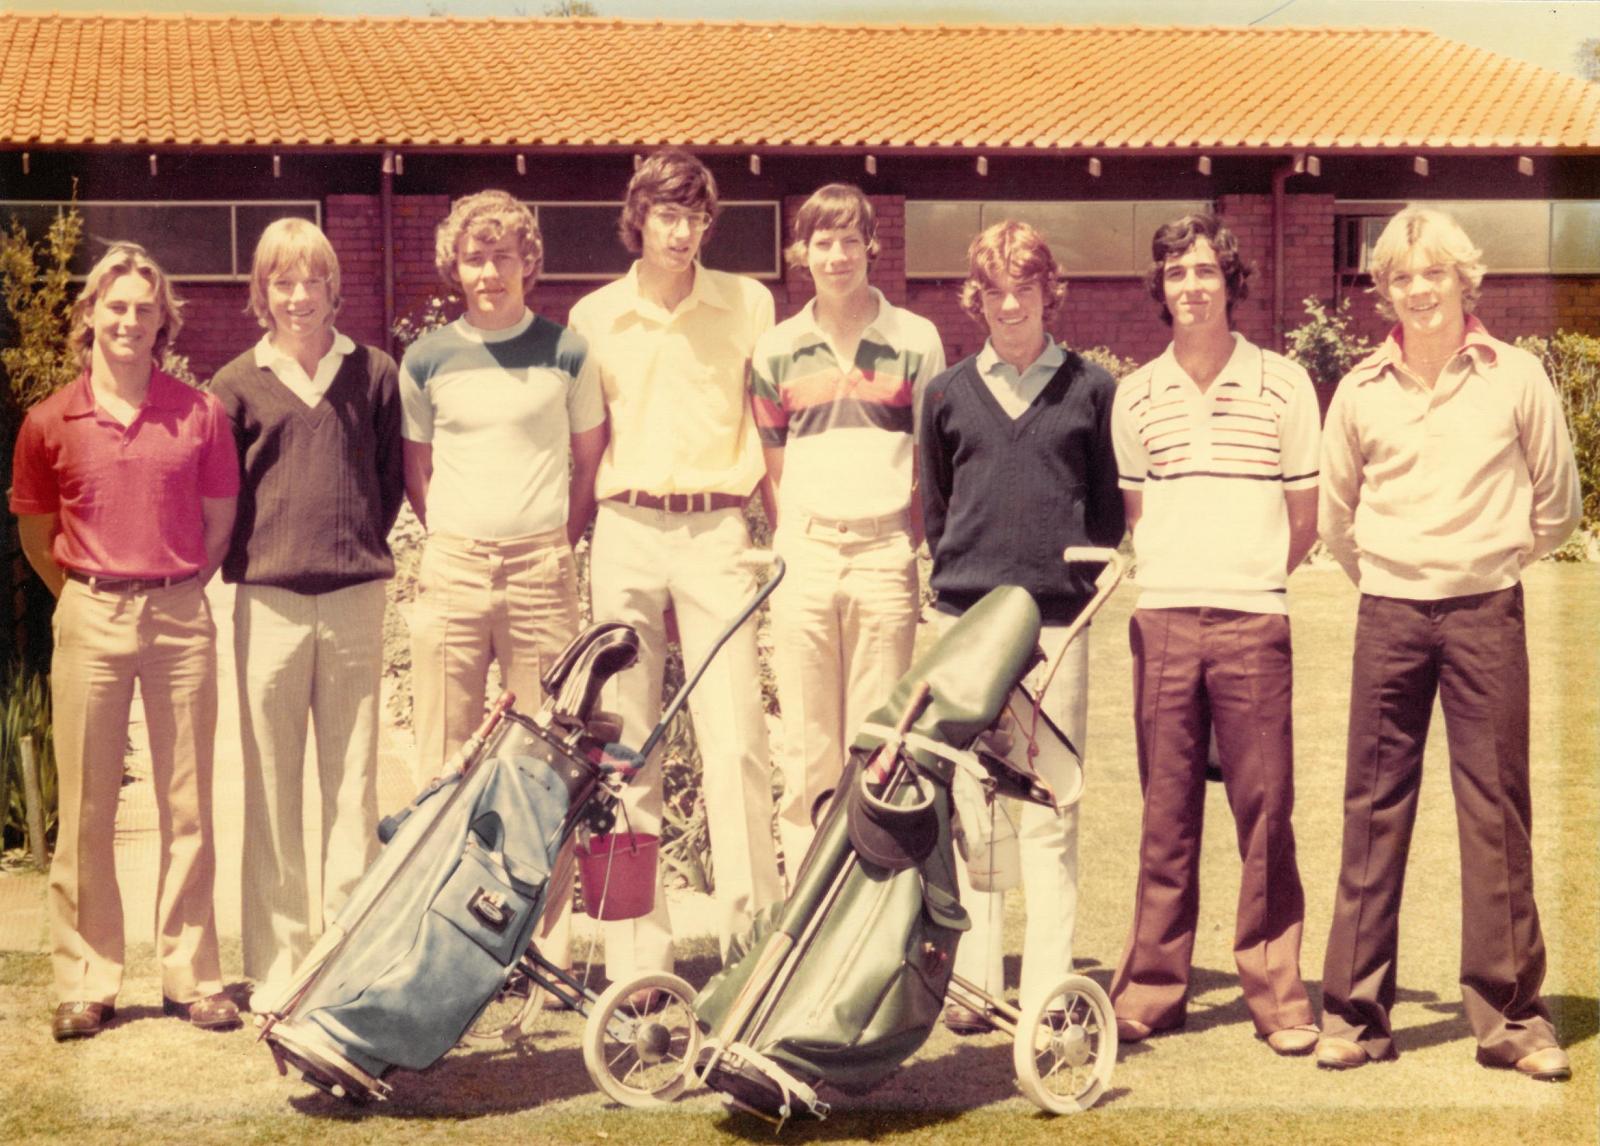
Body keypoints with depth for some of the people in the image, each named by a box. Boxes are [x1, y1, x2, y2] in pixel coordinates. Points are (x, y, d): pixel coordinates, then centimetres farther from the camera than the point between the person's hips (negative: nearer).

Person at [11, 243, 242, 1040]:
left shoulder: (200, 414, 2)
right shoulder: (49, 423, 2)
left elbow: (219, 522, 9)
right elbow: (36, 537, 11)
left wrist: (175, 588, 5)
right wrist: (89, 597, 8)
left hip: (180, 617, 0)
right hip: (89, 620, 0)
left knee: (188, 805, 5)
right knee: (85, 808, 3)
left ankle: (191, 975, 14)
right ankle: (86, 983, 12)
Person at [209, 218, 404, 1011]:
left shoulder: (373, 374, 7)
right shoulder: (237, 383, 5)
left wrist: (362, 545, 8)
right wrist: (251, 556, 3)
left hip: (354, 598, 1)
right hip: (269, 602, -1)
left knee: (354, 782, 5)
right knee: (271, 788, 2)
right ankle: (276, 965, 9)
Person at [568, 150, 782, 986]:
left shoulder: (748, 305, 7)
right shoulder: (594, 317, 9)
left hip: (714, 531, -1)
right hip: (625, 532, 1)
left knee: (735, 738, -7)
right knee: (626, 748, 2)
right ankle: (636, 955, 7)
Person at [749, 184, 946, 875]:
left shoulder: (915, 341, 4)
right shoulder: (778, 350, 9)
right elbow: (774, 467, 14)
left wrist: (909, 540, 0)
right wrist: (793, 545, 4)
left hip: (885, 553, -1)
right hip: (804, 553, 2)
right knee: (806, 741, 4)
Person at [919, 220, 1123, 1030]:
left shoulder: (1090, 388, 7)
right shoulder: (948, 393, 11)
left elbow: (1110, 506, 10)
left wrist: (1079, 575, 2)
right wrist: (960, 575, 9)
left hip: (1058, 620, -1)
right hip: (966, 619, 2)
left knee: (1049, 812, -1)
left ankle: (1048, 987, 3)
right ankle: (970, 983, 10)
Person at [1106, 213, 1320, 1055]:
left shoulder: (1282, 384, 3)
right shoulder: (1136, 395, 10)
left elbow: (1304, 516, 8)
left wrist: (1248, 578, 8)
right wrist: (1174, 576, 12)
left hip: (1252, 622, -2)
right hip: (1162, 619, 2)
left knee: (1265, 813, -1)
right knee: (1165, 814, 5)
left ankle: (1277, 994, 6)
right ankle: (1152, 988, 12)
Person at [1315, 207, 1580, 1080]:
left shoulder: (1515, 378, 1)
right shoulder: (1361, 391, 4)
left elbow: (1557, 503, 11)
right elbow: (1334, 513, 18)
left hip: (1486, 612, -1)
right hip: (1390, 615, 1)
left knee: (1496, 810, 0)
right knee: (1373, 811, 3)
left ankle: (1509, 1015, 8)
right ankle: (1355, 1012, 9)